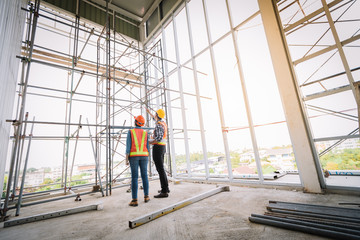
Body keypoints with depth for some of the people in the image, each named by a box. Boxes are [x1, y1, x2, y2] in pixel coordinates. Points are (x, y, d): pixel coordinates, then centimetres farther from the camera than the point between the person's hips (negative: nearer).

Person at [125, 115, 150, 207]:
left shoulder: (130, 132, -1)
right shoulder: (145, 133, 7)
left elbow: (128, 146, -7)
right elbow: (147, 147, 4)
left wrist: (126, 159, -5)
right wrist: (147, 158, 13)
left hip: (134, 156, -2)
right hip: (143, 156, 2)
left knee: (134, 177, -1)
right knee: (144, 176, 9)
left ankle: (134, 200, -1)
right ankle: (146, 196, 13)